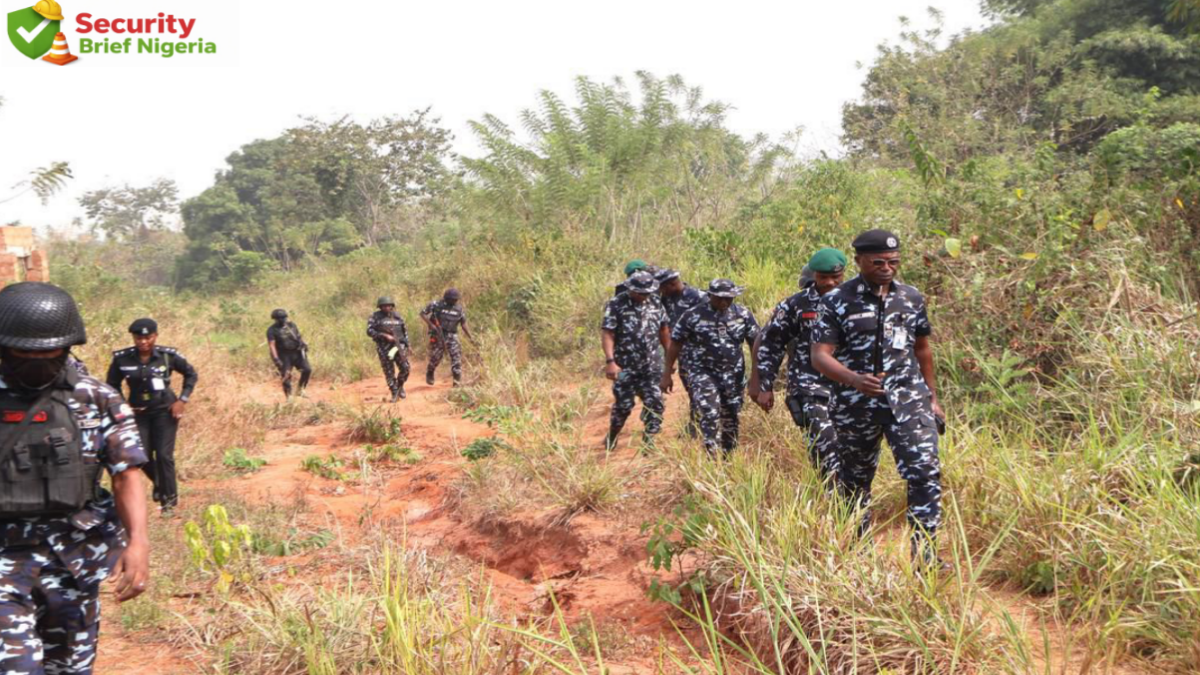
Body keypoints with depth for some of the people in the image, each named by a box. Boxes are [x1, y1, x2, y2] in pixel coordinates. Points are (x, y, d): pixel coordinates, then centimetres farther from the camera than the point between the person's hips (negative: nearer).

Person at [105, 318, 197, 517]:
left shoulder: (168, 355, -11)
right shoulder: (122, 359, -8)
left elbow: (191, 374, 4)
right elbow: (112, 385, 8)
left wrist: (182, 400, -4)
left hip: (165, 410, -2)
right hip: (138, 412, 2)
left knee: (164, 454, -7)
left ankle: (169, 500, 7)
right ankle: (159, 483, 33)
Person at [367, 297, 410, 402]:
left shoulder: (397, 316, 11)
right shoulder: (375, 317, -1)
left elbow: (405, 330, 19)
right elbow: (369, 331, -10)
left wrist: (407, 345, 13)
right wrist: (385, 335, -18)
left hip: (398, 345, 3)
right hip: (384, 348, -3)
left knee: (405, 368, -8)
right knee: (389, 372, -1)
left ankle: (400, 386, 18)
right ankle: (394, 394, 11)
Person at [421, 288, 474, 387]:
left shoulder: (459, 309, 2)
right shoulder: (437, 305, -8)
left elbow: (463, 324, 11)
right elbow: (423, 313, -2)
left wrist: (470, 338, 6)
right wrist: (430, 324, -15)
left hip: (452, 335, 3)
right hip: (438, 335, -3)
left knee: (456, 356, -9)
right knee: (436, 357, 1)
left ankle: (457, 381, -6)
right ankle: (429, 373, 32)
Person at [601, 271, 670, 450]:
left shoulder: (655, 303, 4)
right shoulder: (616, 305, -11)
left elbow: (664, 330, 13)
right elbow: (607, 334, -17)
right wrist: (610, 361, -26)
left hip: (652, 366, 4)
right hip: (625, 366, -3)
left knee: (655, 403, -2)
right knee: (623, 404, 6)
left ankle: (649, 439, 10)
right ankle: (612, 436, 29)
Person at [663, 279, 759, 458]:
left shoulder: (743, 315, -1)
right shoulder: (692, 316, -8)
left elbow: (755, 343, 4)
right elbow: (675, 344, -2)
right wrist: (667, 374, -1)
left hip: (733, 375, 3)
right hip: (703, 374, -3)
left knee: (731, 418, 11)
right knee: (710, 415, -17)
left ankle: (728, 458, 27)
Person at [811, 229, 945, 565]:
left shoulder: (911, 298, 6)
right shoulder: (836, 301, -6)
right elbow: (820, 355, -11)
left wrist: (932, 397, 20)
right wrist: (854, 379, -28)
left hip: (908, 399, 2)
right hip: (857, 405, -1)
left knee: (925, 472, -14)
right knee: (855, 480, 13)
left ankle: (924, 553, -7)